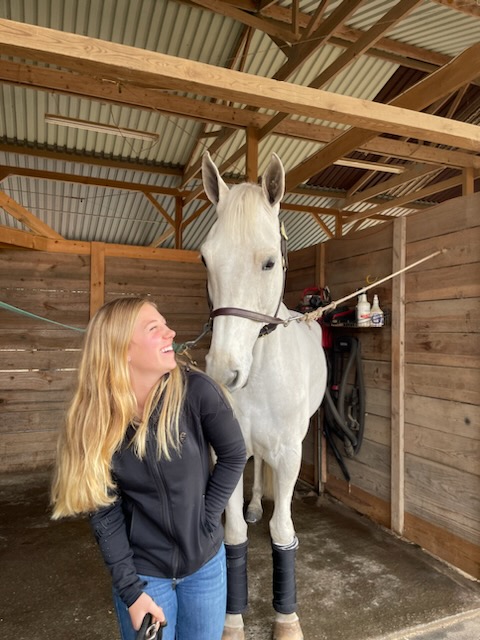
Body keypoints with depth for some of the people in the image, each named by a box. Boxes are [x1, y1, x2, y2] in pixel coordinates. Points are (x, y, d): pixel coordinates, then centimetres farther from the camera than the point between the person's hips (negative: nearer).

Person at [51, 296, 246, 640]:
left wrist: (206, 520, -10)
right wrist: (130, 589, -12)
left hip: (205, 559, 1)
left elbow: (234, 456, -10)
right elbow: (105, 511, -11)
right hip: (141, 569, 0)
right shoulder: (93, 420, -17)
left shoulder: (196, 390, -23)